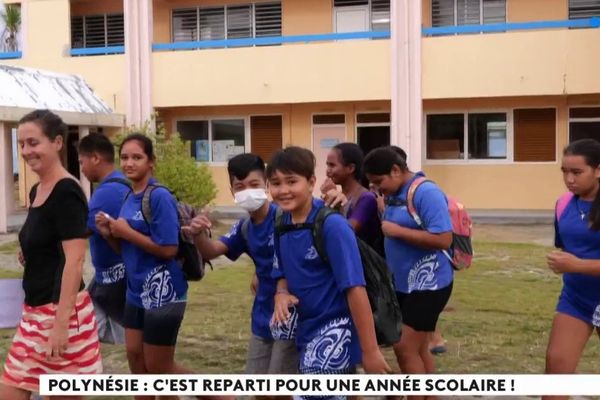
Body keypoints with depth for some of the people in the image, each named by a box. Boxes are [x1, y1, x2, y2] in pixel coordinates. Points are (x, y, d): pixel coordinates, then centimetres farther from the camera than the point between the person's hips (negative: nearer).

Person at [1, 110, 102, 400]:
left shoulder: (66, 192, -16)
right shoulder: (37, 191, 11)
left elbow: (74, 260, -21)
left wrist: (61, 322, -23)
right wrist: (28, 255, 8)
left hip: (61, 310, -9)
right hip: (36, 311, 9)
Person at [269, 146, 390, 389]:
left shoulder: (332, 225, -20)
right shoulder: (281, 223, 1)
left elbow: (355, 287, -22)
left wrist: (370, 351, -21)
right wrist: (281, 294, -11)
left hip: (336, 327, -7)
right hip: (307, 327, 7)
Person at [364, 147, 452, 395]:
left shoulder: (426, 192, -18)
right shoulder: (393, 195, 7)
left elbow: (443, 239, -26)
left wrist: (397, 231, -22)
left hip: (428, 284, -9)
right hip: (404, 284, 9)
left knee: (405, 347, -6)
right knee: (417, 348, 15)